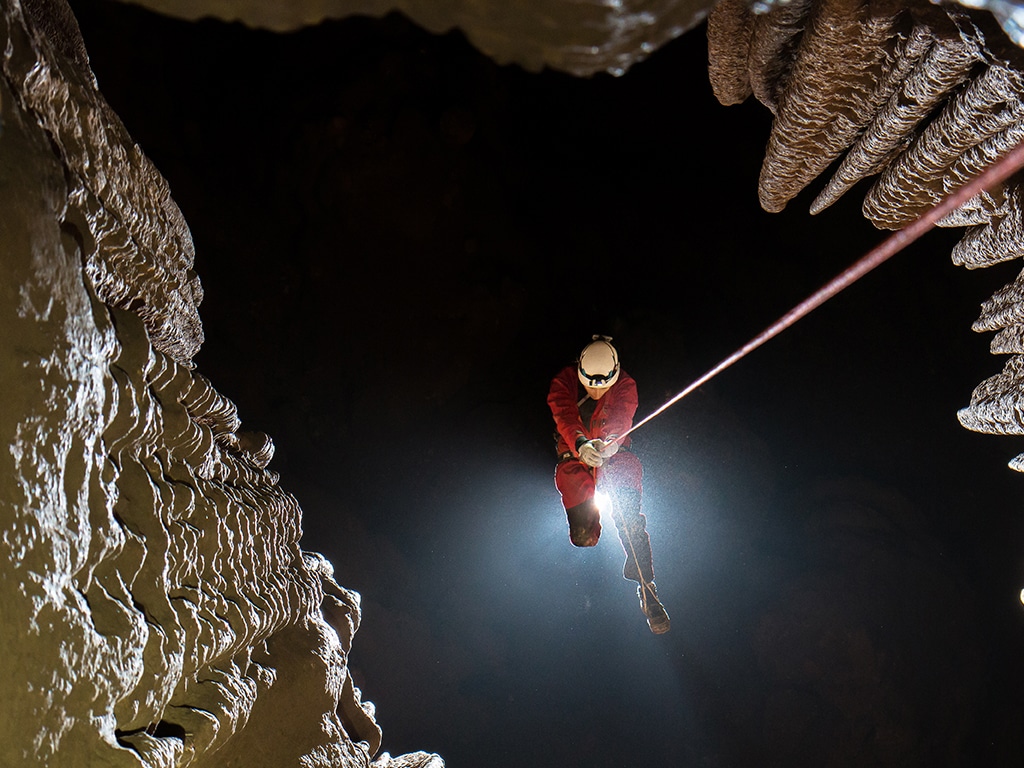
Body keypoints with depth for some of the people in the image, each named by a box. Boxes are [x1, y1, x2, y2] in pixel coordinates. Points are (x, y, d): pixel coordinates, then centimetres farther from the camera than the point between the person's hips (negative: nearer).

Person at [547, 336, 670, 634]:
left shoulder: (625, 386, -9)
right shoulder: (563, 383, -12)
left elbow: (622, 419, -25)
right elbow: (566, 417, -28)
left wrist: (610, 440, -48)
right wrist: (580, 444, -48)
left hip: (613, 454, 0)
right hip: (575, 454, 0)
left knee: (629, 516, -23)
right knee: (582, 535, -10)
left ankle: (645, 584, -20)